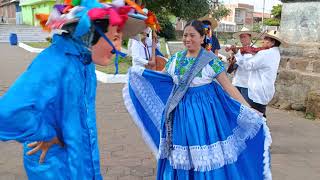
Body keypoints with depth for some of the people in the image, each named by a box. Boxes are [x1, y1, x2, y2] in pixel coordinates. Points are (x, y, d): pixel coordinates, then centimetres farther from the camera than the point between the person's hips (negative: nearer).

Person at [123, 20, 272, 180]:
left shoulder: (211, 60, -9)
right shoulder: (176, 58, 5)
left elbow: (228, 87, -9)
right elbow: (161, 77, 20)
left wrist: (249, 111, -15)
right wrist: (138, 73, 18)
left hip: (204, 112, -4)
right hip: (179, 112, 4)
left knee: (206, 158, 4)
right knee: (179, 158, 13)